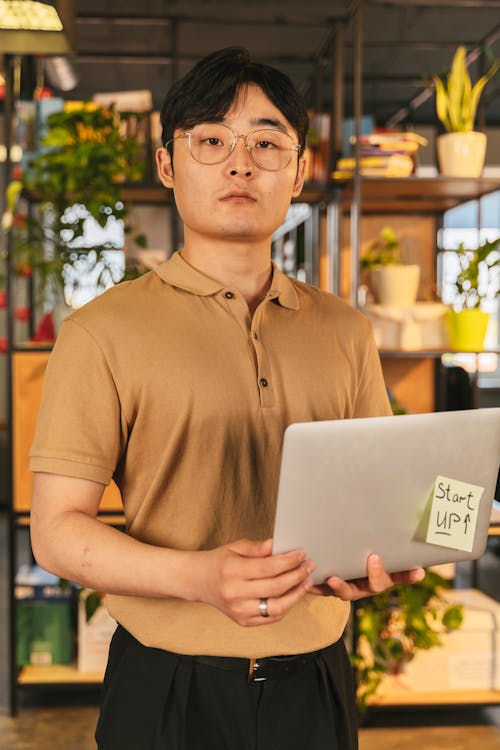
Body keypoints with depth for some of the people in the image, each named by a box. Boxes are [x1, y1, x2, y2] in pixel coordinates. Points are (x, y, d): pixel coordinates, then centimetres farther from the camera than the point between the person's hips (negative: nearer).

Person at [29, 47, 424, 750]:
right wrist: (201, 577, -24)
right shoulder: (103, 331, -7)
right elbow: (57, 528, -9)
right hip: (170, 687, -3)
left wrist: (379, 556, -9)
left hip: (315, 681, 4)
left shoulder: (344, 330, 6)